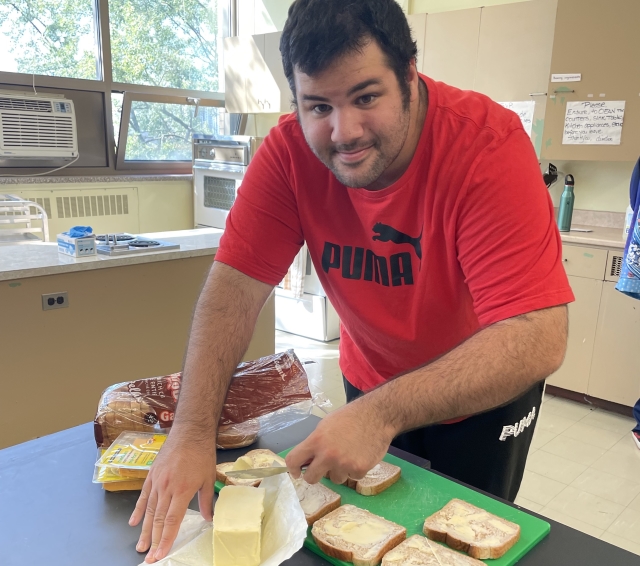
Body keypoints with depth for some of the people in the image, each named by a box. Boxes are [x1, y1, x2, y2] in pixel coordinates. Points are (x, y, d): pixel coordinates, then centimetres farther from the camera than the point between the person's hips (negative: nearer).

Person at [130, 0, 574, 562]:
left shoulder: (487, 143, -30)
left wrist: (384, 412, -44)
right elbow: (236, 285, -21)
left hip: (487, 391, -2)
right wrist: (192, 431, -32)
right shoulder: (290, 149, -20)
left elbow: (539, 339, -36)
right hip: (372, 383, 3)